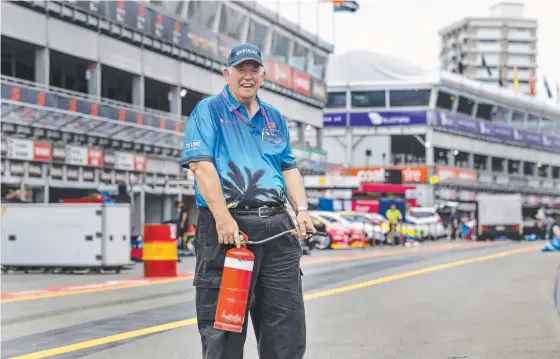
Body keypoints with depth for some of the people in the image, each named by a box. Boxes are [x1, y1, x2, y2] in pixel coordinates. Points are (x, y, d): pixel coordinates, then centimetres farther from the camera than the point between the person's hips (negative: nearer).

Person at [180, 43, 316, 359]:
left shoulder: (274, 117, 21)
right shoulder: (208, 111, 2)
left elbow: (289, 168, 23)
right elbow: (202, 166, -10)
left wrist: (302, 209, 5)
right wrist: (223, 218, -19)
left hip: (277, 226, 6)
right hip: (228, 226, -6)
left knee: (287, 324, 6)